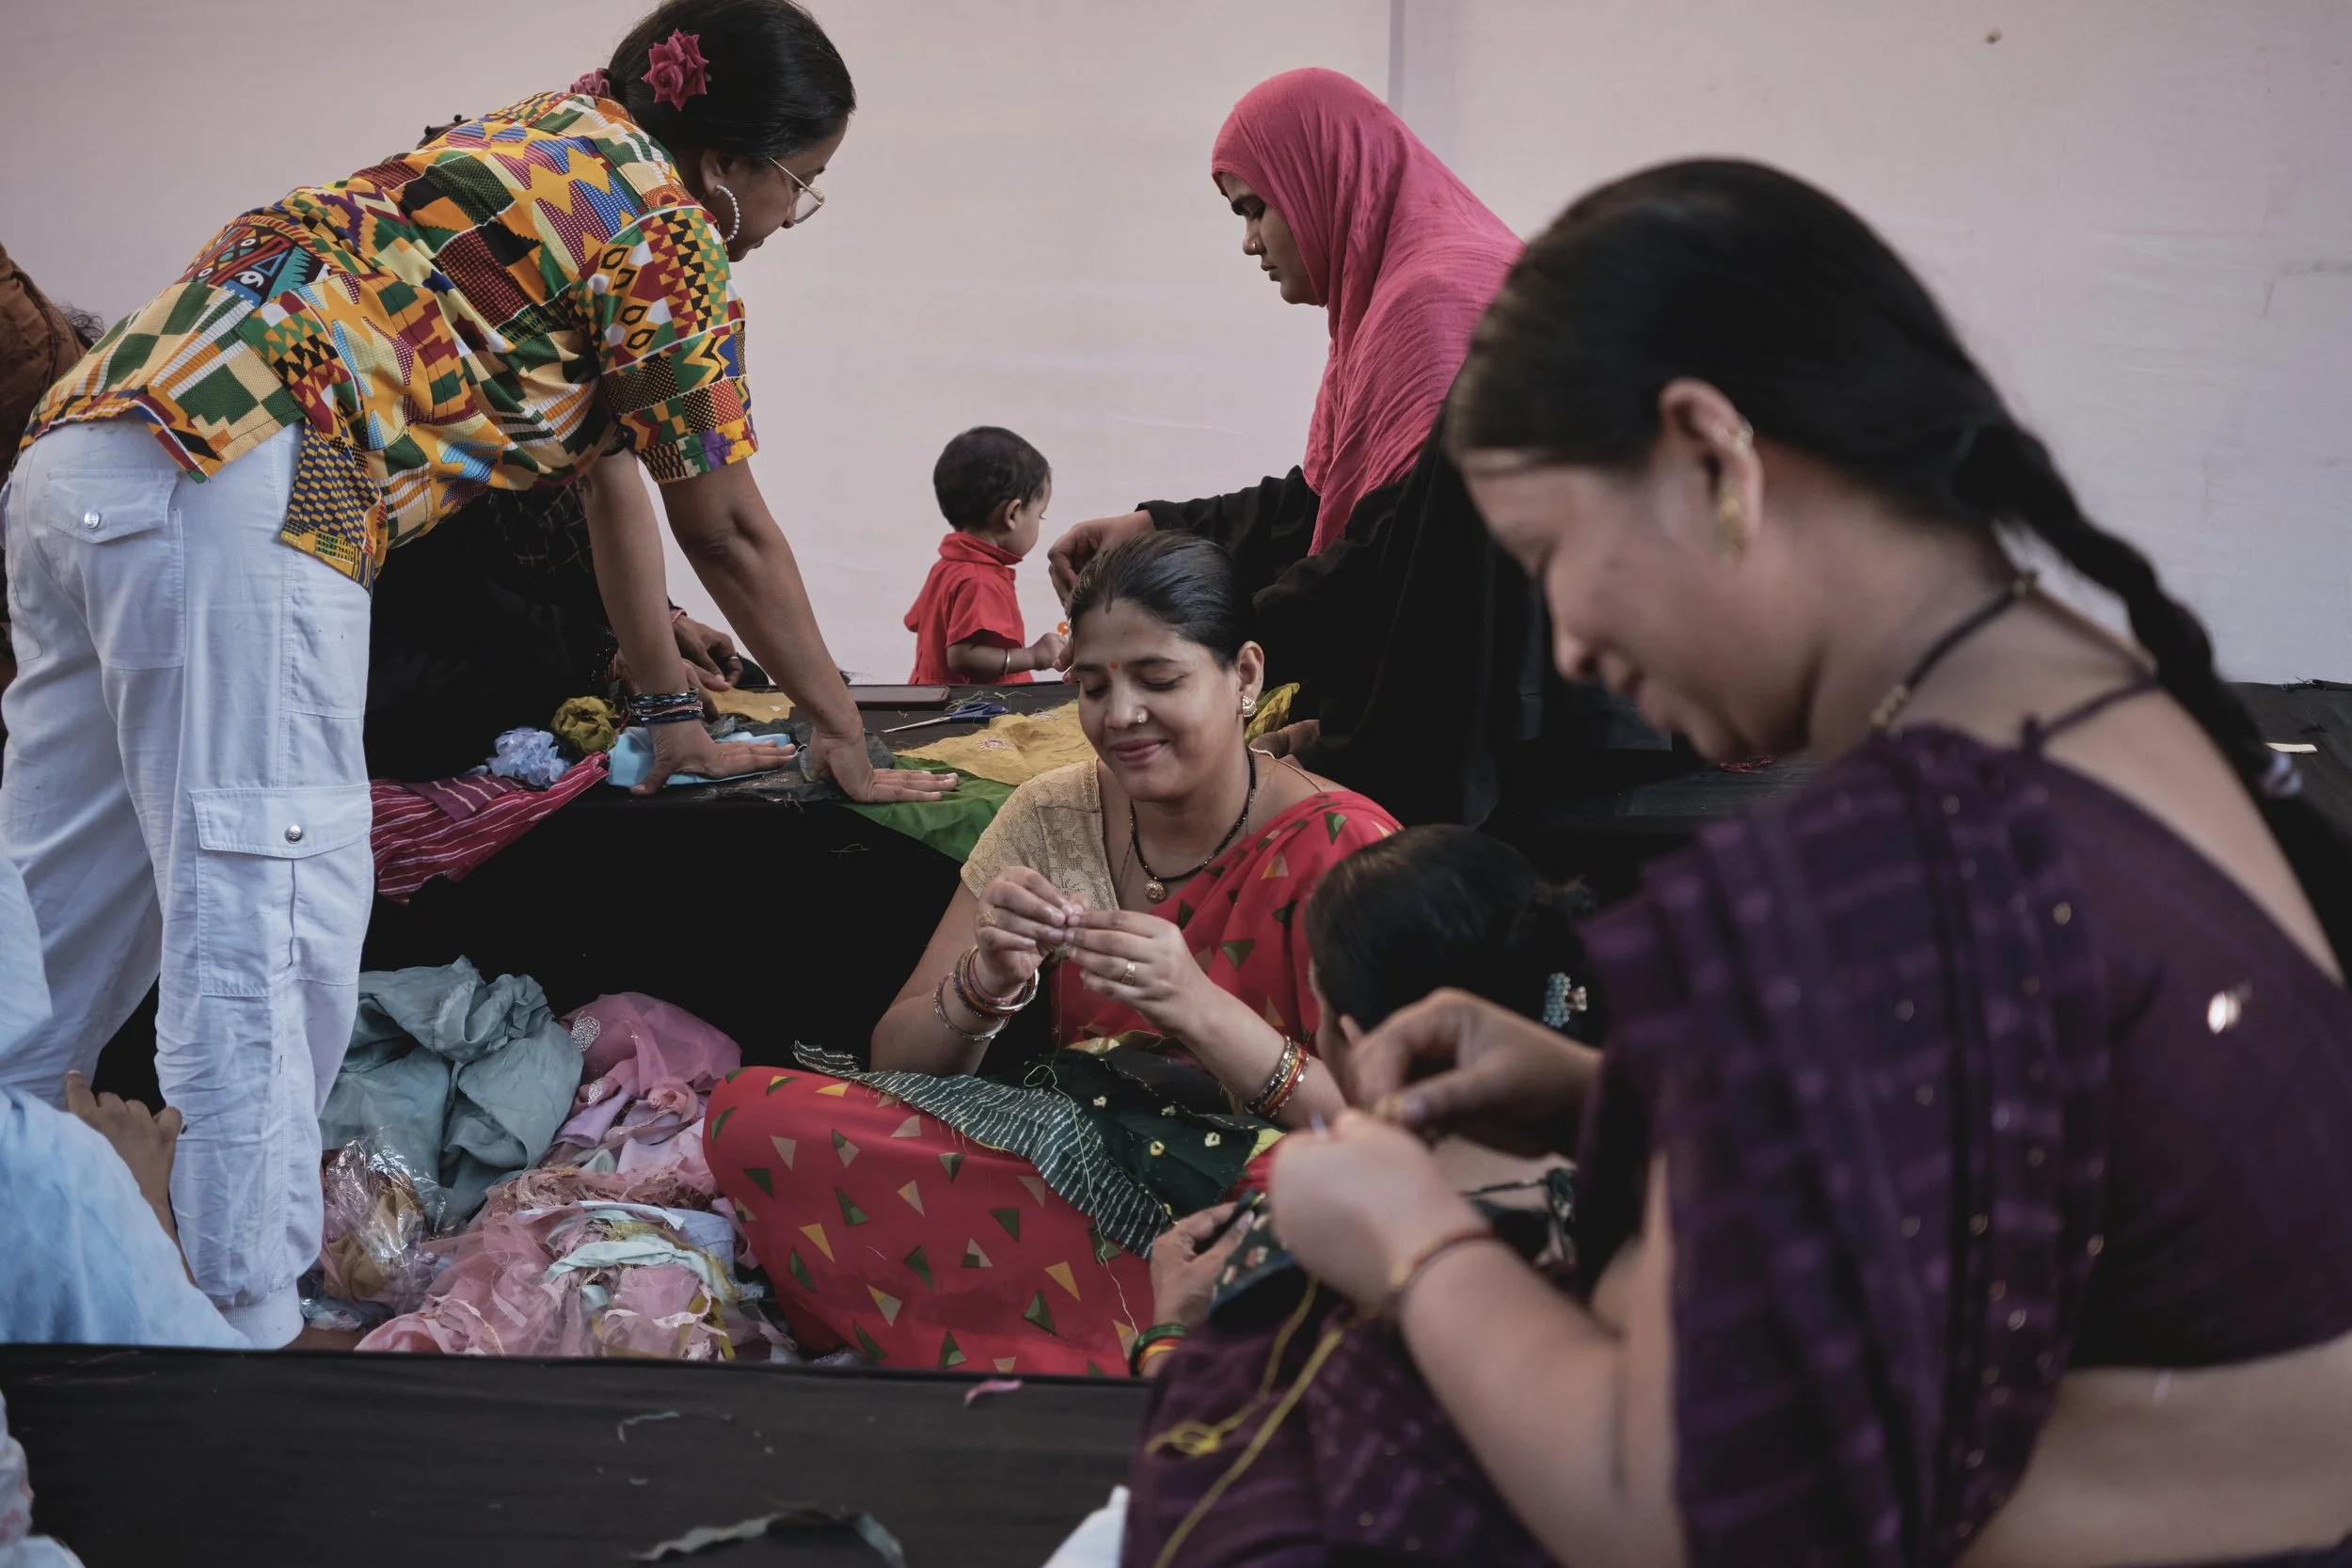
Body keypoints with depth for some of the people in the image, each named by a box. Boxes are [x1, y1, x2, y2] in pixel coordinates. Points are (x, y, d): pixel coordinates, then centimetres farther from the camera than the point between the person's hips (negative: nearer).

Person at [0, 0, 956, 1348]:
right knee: (265, 919, -7)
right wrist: (851, 747, 18)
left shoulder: (548, 155, 29)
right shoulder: (665, 227, 2)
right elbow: (728, 531, 7)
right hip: (230, 490, -10)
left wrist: (675, 719, 37)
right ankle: (249, 1318, -5)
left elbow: (612, 476, 33)